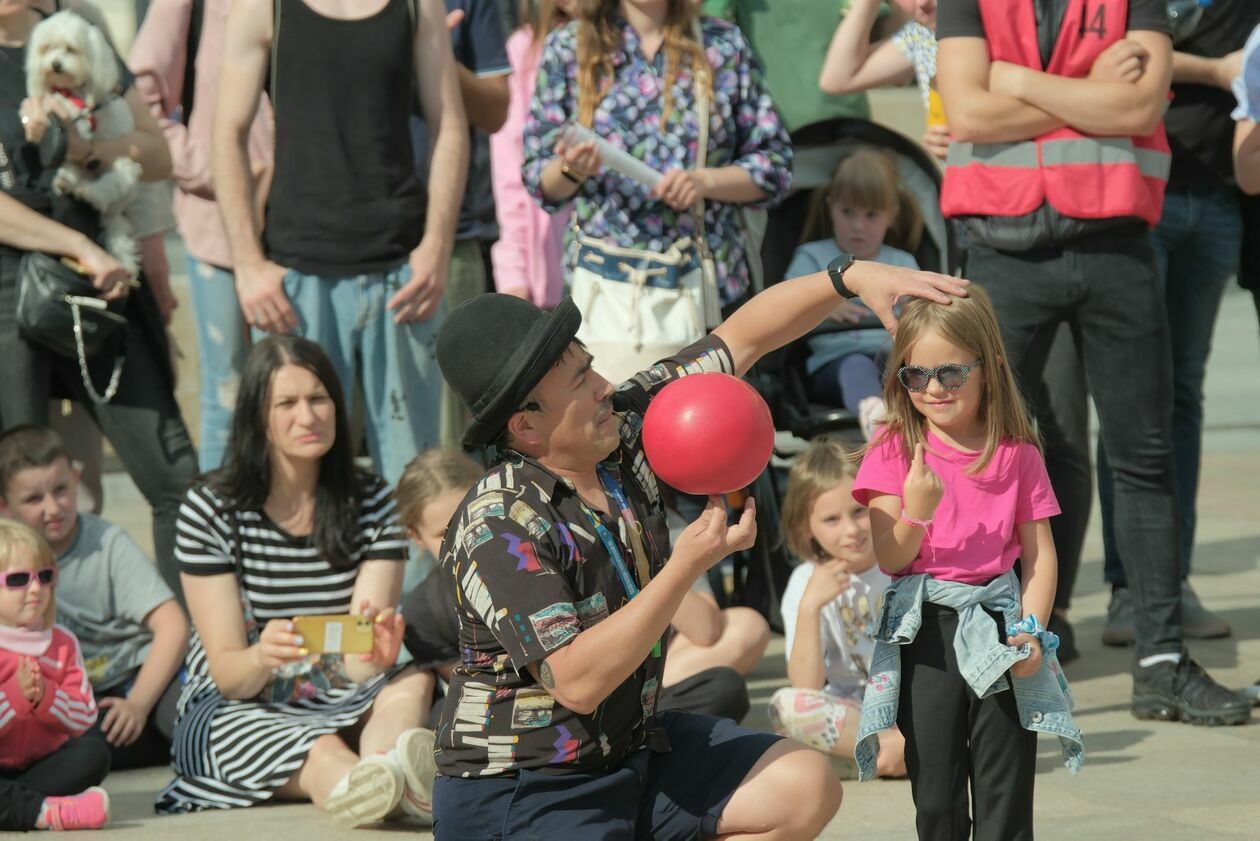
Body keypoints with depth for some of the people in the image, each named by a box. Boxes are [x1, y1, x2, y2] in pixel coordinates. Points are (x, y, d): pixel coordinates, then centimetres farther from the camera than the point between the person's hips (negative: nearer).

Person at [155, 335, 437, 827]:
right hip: (234, 711, -2)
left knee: (411, 685, -31)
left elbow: (356, 669, -9)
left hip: (341, 704, 3)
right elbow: (226, 674, -10)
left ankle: (383, 771, -62)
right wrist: (260, 657, -35)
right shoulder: (211, 510, -5)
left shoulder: (371, 502, 2)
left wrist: (375, 654, -36)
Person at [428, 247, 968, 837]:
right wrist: (688, 566, -29)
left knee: (807, 788, -3)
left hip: (633, 743, 8)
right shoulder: (496, 525, -23)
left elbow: (743, 338, 8)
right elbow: (577, 682, -29)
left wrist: (852, 277, -2)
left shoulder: (624, 431, -2)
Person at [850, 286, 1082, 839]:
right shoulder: (895, 450, -1)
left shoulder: (1017, 455, 2)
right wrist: (917, 511, -24)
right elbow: (889, 557, -5)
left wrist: (1030, 630, -10)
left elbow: (1040, 553, 4)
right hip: (926, 631, -1)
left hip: (1000, 624, 1)